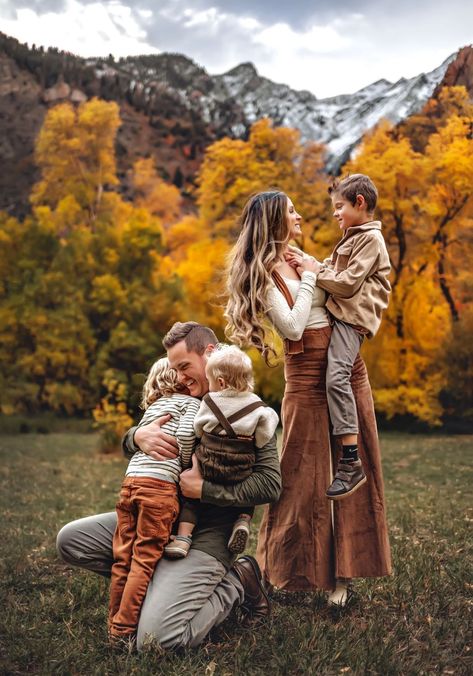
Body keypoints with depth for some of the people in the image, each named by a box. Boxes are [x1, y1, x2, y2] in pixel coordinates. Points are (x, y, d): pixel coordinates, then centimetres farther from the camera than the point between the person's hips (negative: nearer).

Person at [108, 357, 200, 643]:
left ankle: (115, 625, 18)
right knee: (145, 559, -2)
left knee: (123, 558, 10)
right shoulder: (191, 402, 7)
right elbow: (185, 434, -8)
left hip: (130, 480, 6)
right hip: (161, 484, -6)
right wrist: (186, 466, 5)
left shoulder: (152, 407, 28)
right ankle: (124, 630, -1)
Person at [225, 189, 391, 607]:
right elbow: (292, 327, -16)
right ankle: (291, 571, 17)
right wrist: (308, 278, -10)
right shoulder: (262, 271, -6)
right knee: (304, 476, 0)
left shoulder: (304, 259, 14)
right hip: (307, 373, -7)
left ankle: (343, 572, 15)